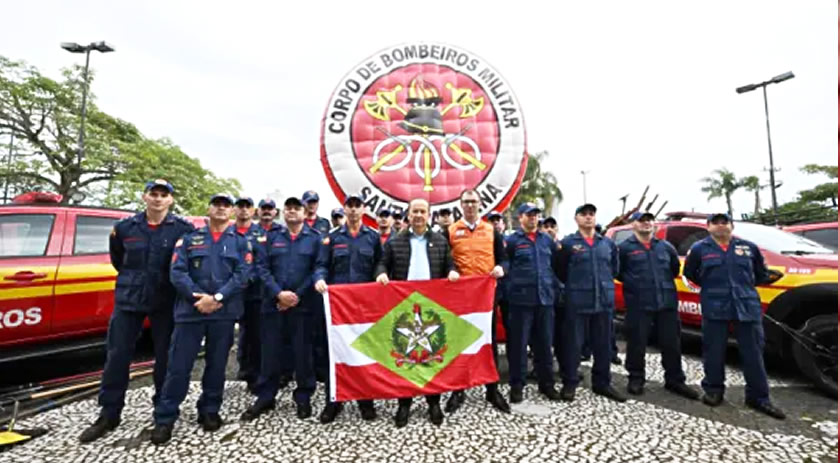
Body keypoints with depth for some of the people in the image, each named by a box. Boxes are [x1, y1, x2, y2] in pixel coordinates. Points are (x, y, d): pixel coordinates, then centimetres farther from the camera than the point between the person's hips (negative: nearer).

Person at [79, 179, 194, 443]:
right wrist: (134, 279, 16)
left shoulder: (183, 229, -8)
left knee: (165, 356, 7)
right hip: (128, 300, 3)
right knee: (117, 356, 7)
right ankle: (109, 414, 22)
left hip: (166, 302, -2)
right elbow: (117, 260, 19)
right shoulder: (124, 228, 3)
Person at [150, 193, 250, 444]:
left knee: (216, 364, 11)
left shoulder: (240, 242, 6)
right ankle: (164, 418, 19)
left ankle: (209, 411, 27)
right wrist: (198, 296, -16)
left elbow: (242, 274, -6)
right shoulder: (189, 238, 8)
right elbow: (176, 272, -3)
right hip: (190, 310, 0)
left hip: (224, 312, 0)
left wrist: (217, 298, -17)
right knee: (178, 365, 3)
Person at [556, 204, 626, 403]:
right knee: (573, 344, 1)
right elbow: (560, 271, 3)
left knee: (603, 344, 12)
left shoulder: (608, 243, 11)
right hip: (577, 302, -4)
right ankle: (570, 383, 14)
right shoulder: (568, 243, -2)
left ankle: (601, 383, 27)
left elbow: (614, 268, 22)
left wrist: (604, 284, 15)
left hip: (604, 300, 4)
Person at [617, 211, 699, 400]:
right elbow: (617, 272, 2)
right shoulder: (625, 247, -2)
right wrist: (633, 283, 1)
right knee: (637, 344, 3)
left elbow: (675, 268, 24)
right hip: (638, 304, -4)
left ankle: (675, 381, 25)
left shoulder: (665, 246, 11)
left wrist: (664, 283, 16)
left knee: (671, 344, 10)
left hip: (667, 303, 4)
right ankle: (636, 379, 18)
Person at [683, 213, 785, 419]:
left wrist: (743, 286, 10)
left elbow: (762, 274, 19)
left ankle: (758, 398, 20)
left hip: (747, 307, 2)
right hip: (715, 309, -2)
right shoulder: (699, 249, 1)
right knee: (714, 352, 5)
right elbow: (689, 274, 12)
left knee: (754, 354, 7)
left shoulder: (749, 247, 8)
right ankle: (713, 391, 20)